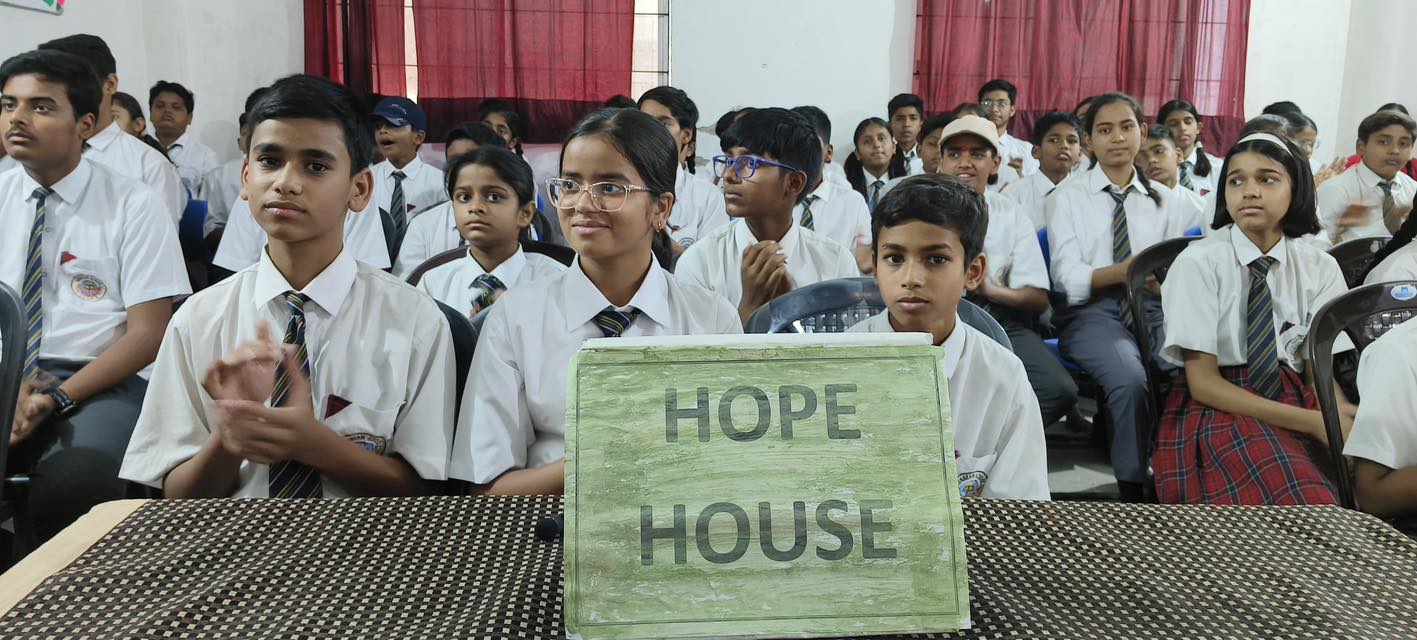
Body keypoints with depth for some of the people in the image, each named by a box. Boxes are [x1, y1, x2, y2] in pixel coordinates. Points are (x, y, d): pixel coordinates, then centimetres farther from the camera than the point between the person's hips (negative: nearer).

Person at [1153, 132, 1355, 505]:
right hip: (1216, 407, -4)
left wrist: (1345, 417, -23)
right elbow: (1203, 382, -11)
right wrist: (1315, 422, -19)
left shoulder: (1320, 268, 5)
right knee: (1303, 500, -31)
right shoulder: (1198, 263, -7)